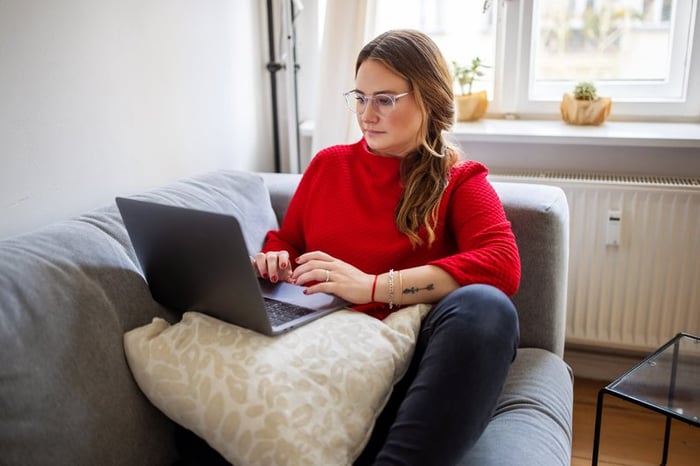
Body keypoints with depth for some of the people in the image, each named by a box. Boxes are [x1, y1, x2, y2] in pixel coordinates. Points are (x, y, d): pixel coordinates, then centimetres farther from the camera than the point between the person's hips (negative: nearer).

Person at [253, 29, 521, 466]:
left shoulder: (460, 180, 7)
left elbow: (502, 265, -11)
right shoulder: (328, 163, 19)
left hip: (406, 351, 0)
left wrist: (373, 286, -20)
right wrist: (274, 262, 1)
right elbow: (286, 241, 28)